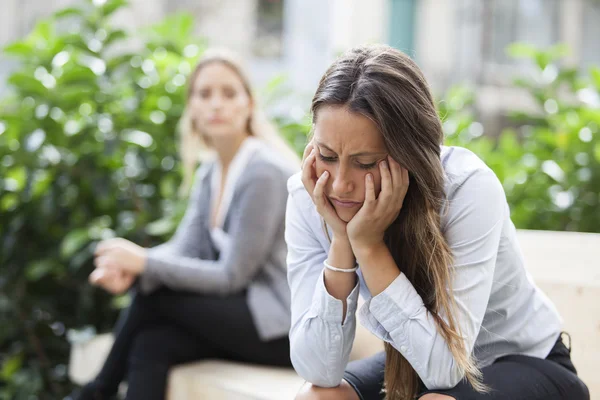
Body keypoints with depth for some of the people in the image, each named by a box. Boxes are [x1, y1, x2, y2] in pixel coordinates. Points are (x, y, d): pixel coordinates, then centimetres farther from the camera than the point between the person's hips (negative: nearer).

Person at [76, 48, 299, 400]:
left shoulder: (264, 173, -16)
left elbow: (231, 276, -17)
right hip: (246, 309, 7)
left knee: (154, 294, -14)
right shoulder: (209, 172, 10)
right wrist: (129, 265, -22)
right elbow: (183, 248, -1)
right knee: (150, 344, -16)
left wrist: (145, 262, -20)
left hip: (287, 327, -7)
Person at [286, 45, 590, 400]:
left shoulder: (469, 188, -29)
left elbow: (444, 363, -32)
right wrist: (341, 240, -32)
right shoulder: (309, 198, -18)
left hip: (525, 364, -3)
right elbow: (317, 370, -23)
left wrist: (369, 244, -35)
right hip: (408, 365, 4)